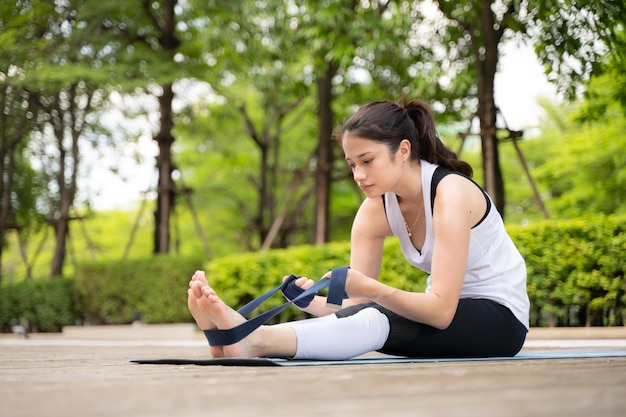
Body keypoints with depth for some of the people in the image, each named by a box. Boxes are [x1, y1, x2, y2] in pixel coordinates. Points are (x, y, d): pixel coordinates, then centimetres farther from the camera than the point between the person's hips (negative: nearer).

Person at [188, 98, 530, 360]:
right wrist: (313, 299, -30)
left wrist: (370, 289, -44)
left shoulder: (449, 192, -23)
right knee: (360, 316, -23)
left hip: (499, 319, -7)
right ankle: (241, 335, -40)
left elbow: (442, 311, -30)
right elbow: (358, 303, -9)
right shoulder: (374, 211, -3)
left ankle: (256, 340, -48)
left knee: (377, 320, -32)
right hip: (445, 310, 7)